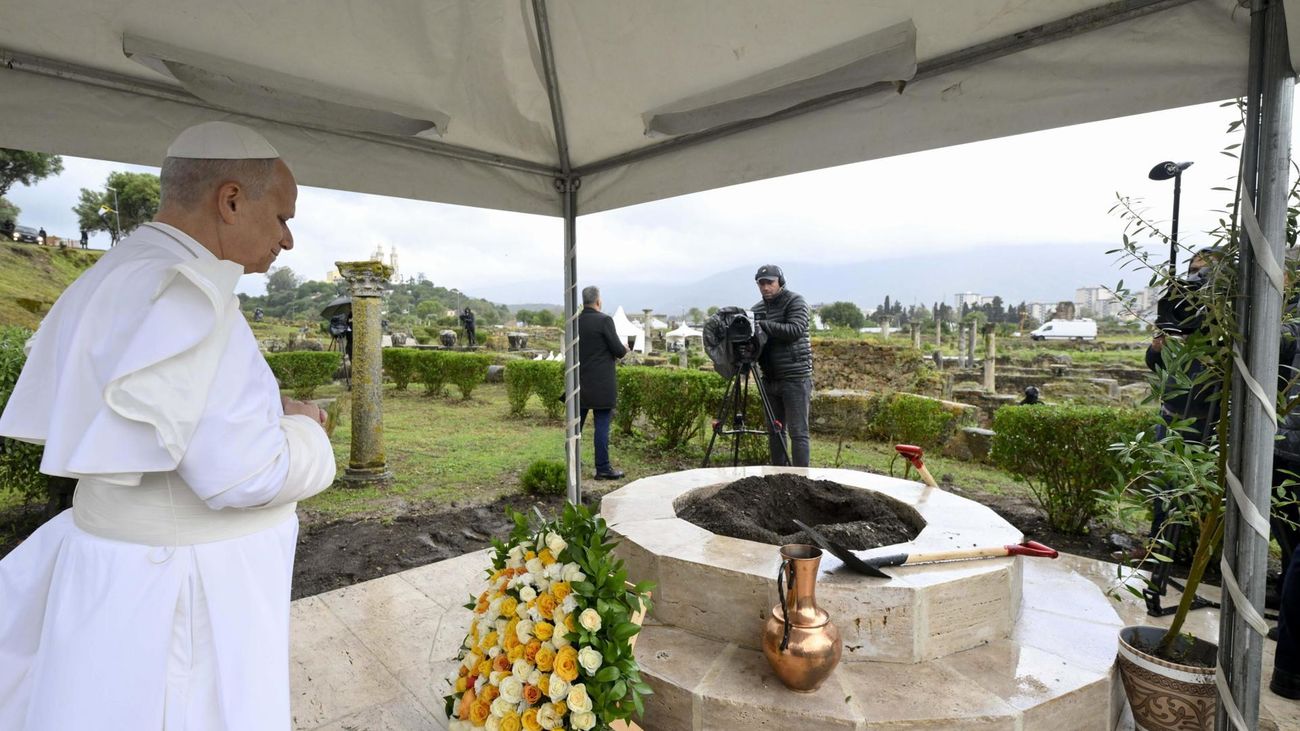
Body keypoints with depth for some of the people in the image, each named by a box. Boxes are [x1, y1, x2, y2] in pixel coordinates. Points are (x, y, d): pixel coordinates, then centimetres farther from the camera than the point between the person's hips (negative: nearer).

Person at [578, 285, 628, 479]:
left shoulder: (575, 322, 4)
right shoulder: (604, 320, -13)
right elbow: (618, 350, -13)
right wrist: (624, 350, 10)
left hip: (579, 381, 6)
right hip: (601, 383, -6)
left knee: (576, 423, 14)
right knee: (602, 425, 0)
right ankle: (602, 469, 5)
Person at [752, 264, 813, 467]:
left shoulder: (795, 302, -4)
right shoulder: (757, 309, 14)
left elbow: (794, 330, -19)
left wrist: (762, 325, -23)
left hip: (795, 378, -6)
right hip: (770, 379, 6)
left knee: (798, 432, -5)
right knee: (774, 431, 10)